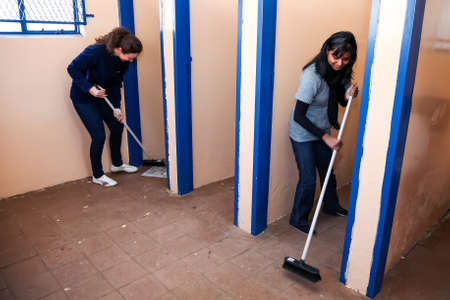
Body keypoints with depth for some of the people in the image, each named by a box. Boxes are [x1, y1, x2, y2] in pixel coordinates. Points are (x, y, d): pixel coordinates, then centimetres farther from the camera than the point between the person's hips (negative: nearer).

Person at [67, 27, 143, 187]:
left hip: (103, 96, 7)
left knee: (117, 126, 11)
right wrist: (90, 88, -33)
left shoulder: (123, 61, -9)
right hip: (83, 97, -7)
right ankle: (97, 175, 11)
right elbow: (72, 68, -23)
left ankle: (117, 164, 34)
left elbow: (116, 83, -1)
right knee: (99, 135, -9)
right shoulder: (96, 51, -30)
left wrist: (116, 107, -8)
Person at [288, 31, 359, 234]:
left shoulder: (340, 72, -6)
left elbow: (341, 100, 8)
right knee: (308, 179, 0)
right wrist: (325, 137, -27)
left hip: (323, 130, 7)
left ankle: (331, 206, 47)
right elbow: (298, 116, -28)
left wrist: (348, 95, -17)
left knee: (328, 172, 22)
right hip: (303, 134, -7)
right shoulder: (312, 76, -29)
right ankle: (298, 219, 21)